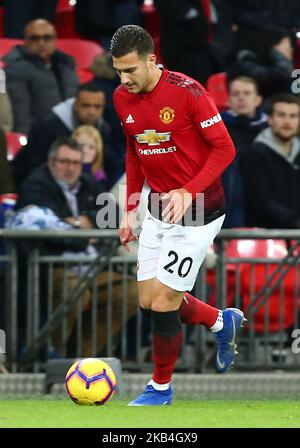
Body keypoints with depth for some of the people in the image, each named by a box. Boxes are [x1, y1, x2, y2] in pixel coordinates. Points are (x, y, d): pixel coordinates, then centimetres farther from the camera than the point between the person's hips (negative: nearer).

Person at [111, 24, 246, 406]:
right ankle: (223, 321, 35)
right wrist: (130, 209, 12)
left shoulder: (187, 91, -20)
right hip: (158, 211, 7)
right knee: (149, 301, 9)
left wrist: (189, 192, -28)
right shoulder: (123, 99, 1)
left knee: (162, 302, -7)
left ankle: (161, 388, 12)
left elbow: (224, 148, -17)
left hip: (197, 212, -7)